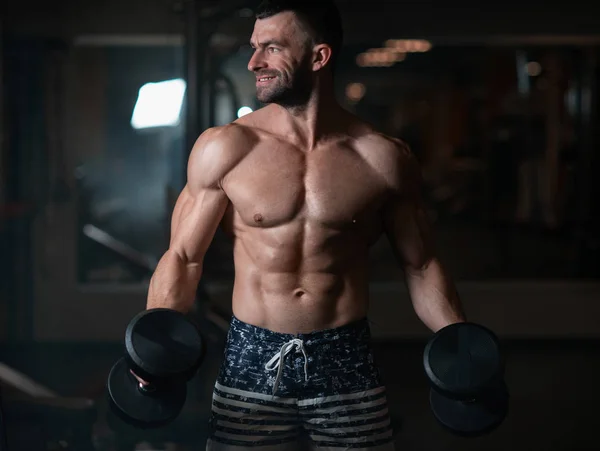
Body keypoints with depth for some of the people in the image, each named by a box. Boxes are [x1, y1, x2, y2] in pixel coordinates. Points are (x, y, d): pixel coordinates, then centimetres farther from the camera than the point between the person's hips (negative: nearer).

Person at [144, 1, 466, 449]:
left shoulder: (384, 158, -1)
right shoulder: (224, 148, -4)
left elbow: (420, 265, 6)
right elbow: (184, 258, -1)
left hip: (348, 364, 1)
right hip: (251, 362, 0)